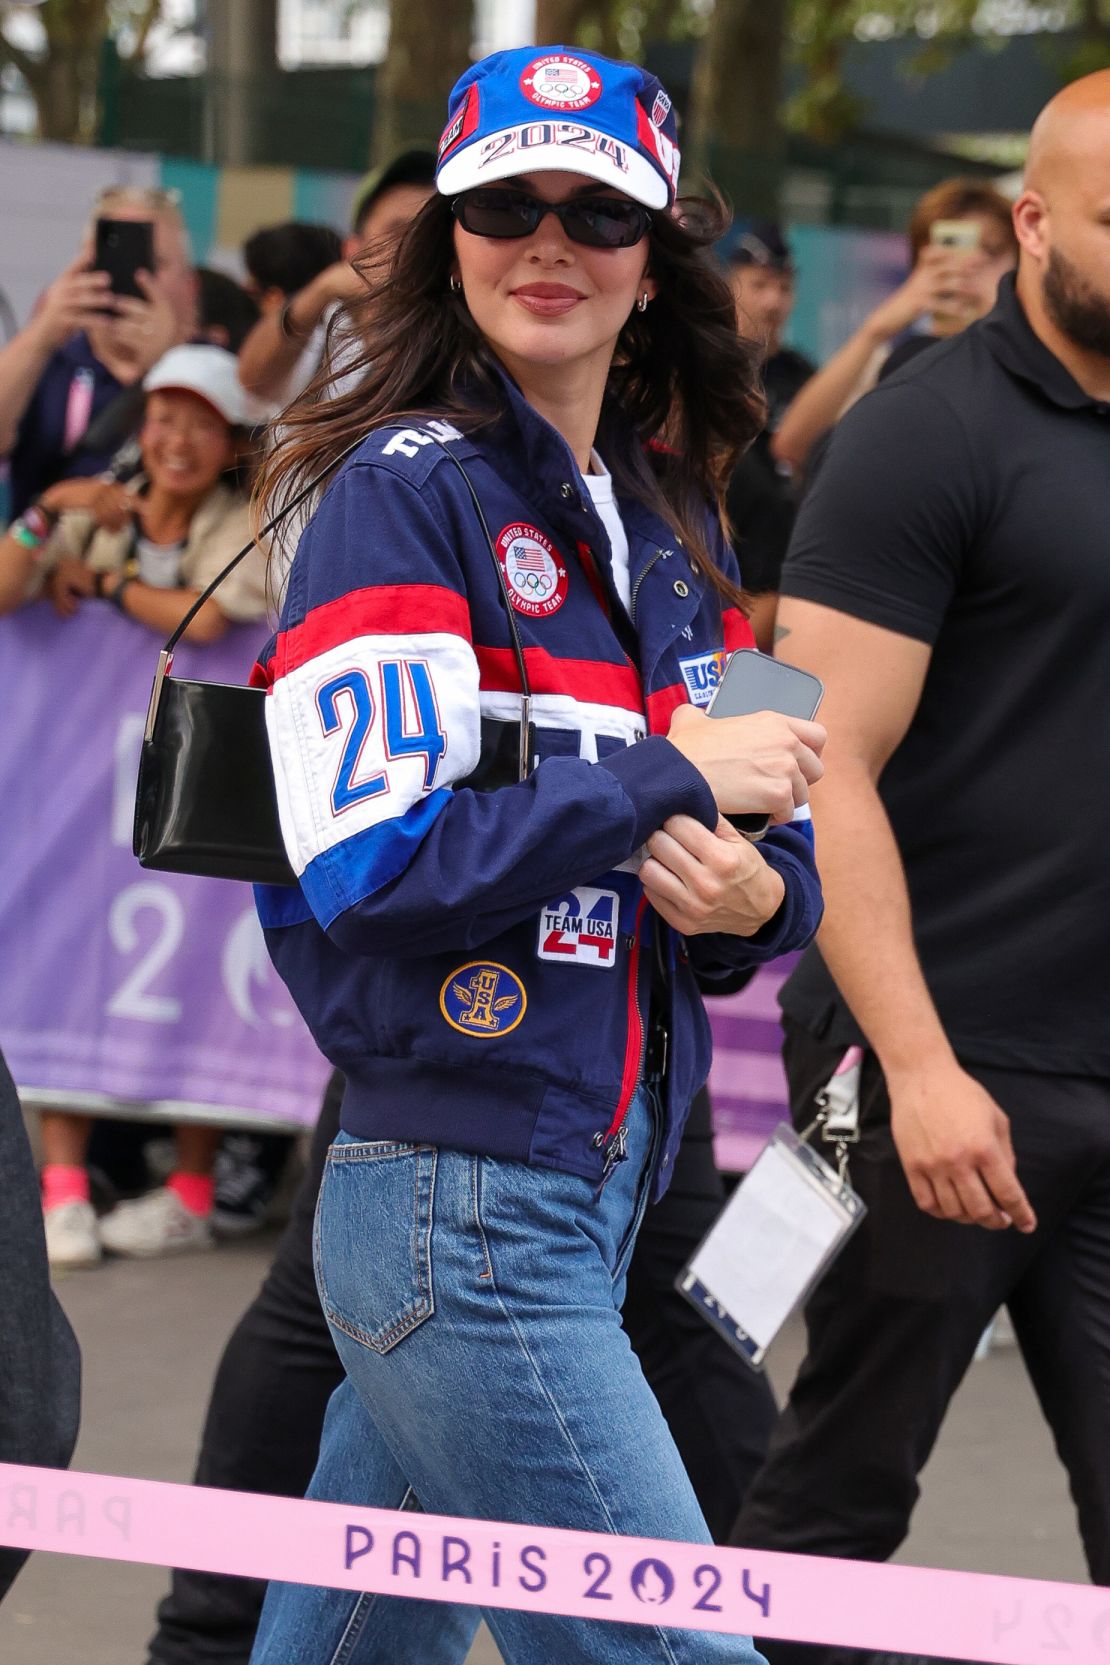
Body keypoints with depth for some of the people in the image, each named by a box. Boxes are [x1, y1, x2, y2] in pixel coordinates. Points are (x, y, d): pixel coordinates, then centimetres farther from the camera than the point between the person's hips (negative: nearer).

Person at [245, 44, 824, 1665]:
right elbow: (365, 862, -18)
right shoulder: (410, 488, -7)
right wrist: (667, 777, -14)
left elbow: (769, 854, 18)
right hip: (463, 1209, -7)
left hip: (592, 1193, 7)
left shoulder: (667, 526, 16)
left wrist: (757, 897, -5)